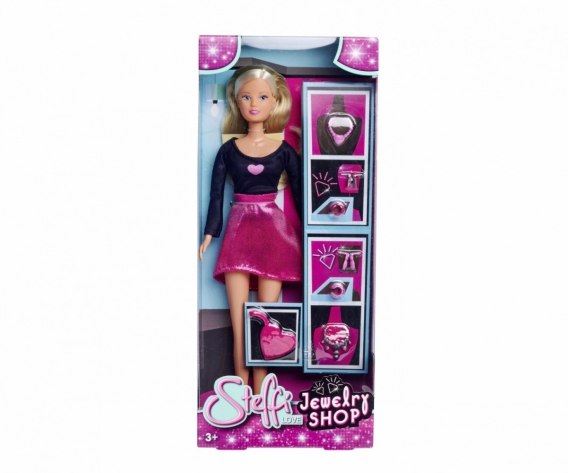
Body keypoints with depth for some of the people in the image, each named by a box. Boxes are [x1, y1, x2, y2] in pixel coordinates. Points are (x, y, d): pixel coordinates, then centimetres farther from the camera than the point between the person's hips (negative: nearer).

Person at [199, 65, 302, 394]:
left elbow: (300, 195, 7)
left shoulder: (285, 151, 4)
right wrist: (209, 235, 1)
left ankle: (260, 387, 12)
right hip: (239, 229, 1)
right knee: (238, 315, -1)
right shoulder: (228, 150, 6)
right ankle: (241, 383, 11)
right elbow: (217, 195, 6)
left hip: (275, 229, -1)